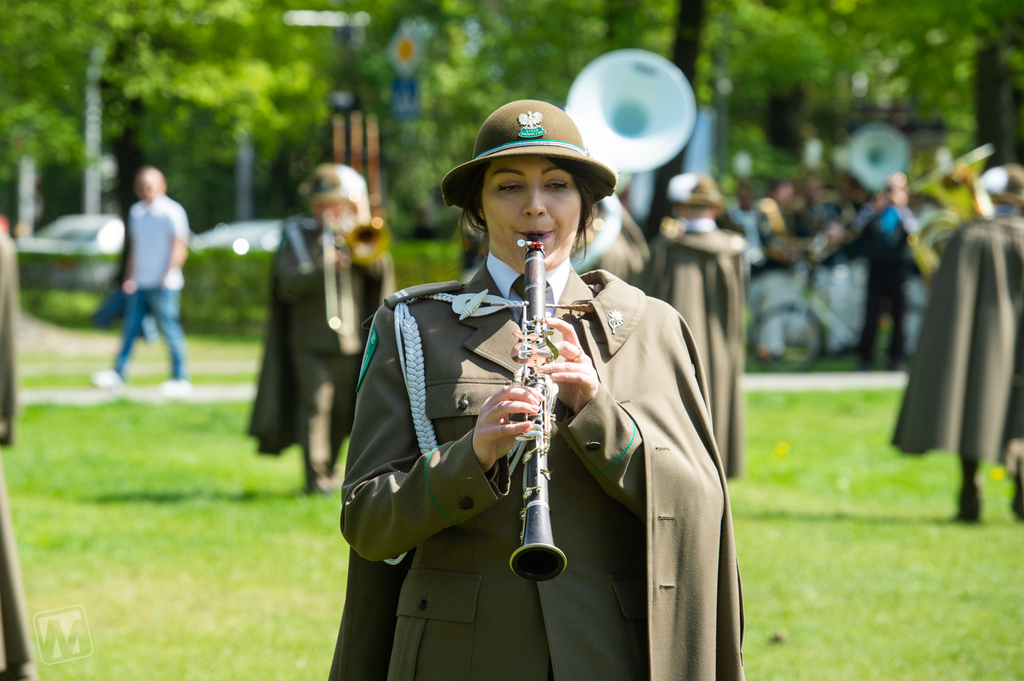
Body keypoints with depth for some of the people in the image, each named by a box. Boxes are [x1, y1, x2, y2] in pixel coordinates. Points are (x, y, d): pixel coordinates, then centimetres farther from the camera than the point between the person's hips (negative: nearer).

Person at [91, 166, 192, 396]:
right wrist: (130, 278, 14)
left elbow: (179, 249, -9)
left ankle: (181, 379, 2)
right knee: (130, 327, 3)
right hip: (140, 282, 6)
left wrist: (165, 278, -13)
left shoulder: (172, 211, -6)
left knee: (170, 330, -4)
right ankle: (119, 373, 4)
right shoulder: (136, 212, 15)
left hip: (163, 284, -6)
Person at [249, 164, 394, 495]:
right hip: (310, 340, -2)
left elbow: (380, 270, -5)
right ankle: (316, 476, -10)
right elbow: (290, 282, -8)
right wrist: (322, 266, -23)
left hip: (351, 339, 3)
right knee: (315, 405, -10)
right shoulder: (298, 235, 6)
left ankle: (329, 468, 26)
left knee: (342, 409, 9)